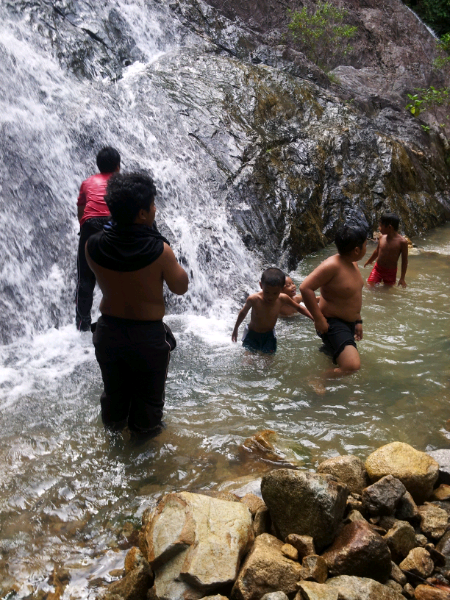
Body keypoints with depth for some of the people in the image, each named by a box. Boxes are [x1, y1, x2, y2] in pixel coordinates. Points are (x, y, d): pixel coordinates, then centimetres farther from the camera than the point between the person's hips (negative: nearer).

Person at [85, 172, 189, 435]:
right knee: (148, 393, 24)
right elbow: (181, 287, -10)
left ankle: (115, 423, 56)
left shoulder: (93, 246, -16)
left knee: (114, 389, 30)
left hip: (109, 331, 4)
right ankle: (145, 429, 47)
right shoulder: (159, 251, -26)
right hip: (148, 335, -4)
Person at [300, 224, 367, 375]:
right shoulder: (332, 265, -27)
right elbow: (305, 288, -31)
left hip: (349, 323, 10)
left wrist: (358, 320, 19)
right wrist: (319, 318, -28)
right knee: (351, 365, -26)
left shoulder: (353, 263, 3)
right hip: (332, 324, -10)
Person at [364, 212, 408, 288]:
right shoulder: (382, 237, -5)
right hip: (378, 269, 3)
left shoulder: (402, 241, -17)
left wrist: (402, 278, -9)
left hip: (391, 272, -3)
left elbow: (404, 261, -10)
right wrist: (369, 261, 32)